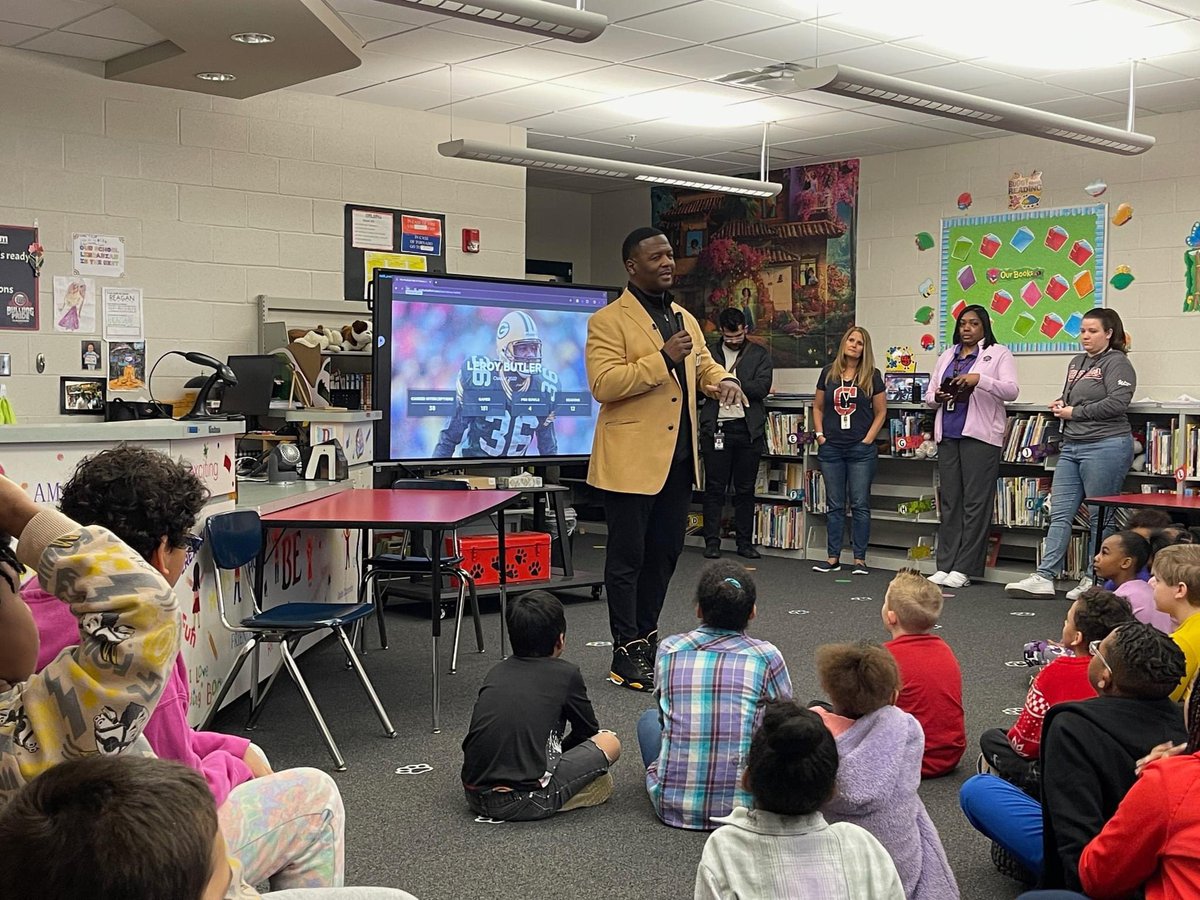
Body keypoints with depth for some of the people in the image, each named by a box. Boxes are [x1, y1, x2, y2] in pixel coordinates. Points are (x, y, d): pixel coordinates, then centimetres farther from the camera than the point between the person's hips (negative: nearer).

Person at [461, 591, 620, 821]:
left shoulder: (496, 672, 15)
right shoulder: (565, 674, 1)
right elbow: (588, 731, 18)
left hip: (474, 796, 6)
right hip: (523, 803, -6)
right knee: (610, 742, 10)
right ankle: (550, 800, 0)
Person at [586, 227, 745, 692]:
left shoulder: (685, 318, 16)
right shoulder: (608, 320, -9)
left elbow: (703, 362, 25)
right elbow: (602, 384, -19)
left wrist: (723, 380, 1)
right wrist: (663, 359, -23)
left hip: (680, 457, 8)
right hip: (632, 458, -8)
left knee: (664, 554, 15)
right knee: (628, 558, 0)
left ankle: (646, 637, 28)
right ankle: (627, 653, 8)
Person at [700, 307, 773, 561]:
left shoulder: (759, 355, 8)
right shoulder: (709, 352, 8)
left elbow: (762, 387, -6)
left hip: (748, 429, 1)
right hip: (716, 428, 0)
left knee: (745, 489, 7)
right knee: (714, 488, 1)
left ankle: (745, 542, 14)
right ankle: (712, 542, 7)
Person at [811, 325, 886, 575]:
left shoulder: (871, 376, 1)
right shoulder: (829, 373, 7)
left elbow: (881, 411, 3)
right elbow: (817, 407, 13)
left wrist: (868, 439, -5)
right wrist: (820, 435, 2)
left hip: (861, 450, -2)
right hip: (831, 449, 2)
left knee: (860, 505, 1)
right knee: (834, 505, 7)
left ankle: (860, 559, 6)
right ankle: (833, 558, 13)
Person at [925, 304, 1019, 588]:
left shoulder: (999, 354, 4)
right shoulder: (947, 356, 20)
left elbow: (1011, 391, -8)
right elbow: (929, 395, 21)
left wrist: (979, 379, -22)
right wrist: (937, 397, -3)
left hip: (980, 435, -5)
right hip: (948, 435, 5)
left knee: (976, 503, -6)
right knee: (949, 502, 6)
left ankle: (964, 569, -3)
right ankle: (945, 566, 8)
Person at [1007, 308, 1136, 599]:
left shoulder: (1117, 362, -7)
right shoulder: (1077, 363, 18)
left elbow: (1117, 403, -19)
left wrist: (1075, 412, -11)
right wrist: (1060, 405, 7)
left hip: (1105, 446, -8)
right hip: (1072, 446, 9)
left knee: (1101, 518, 1)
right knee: (1059, 513, 4)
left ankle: (1096, 580, 10)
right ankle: (1044, 577, 4)